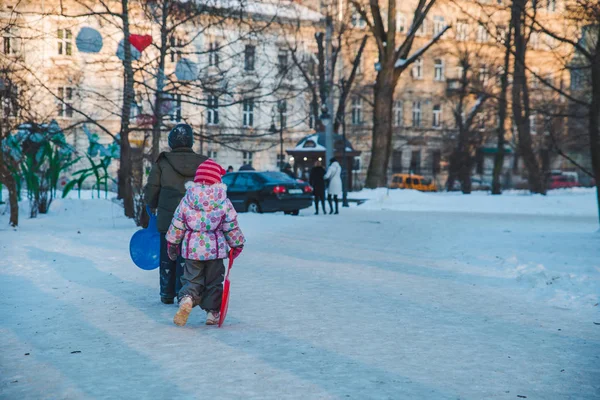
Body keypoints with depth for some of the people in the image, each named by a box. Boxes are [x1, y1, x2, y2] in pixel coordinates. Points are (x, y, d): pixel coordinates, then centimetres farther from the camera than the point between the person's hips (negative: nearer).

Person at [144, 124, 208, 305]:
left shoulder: (162, 163, -4)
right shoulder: (203, 163, -1)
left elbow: (150, 193, -1)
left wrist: (153, 206, 20)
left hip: (167, 219, 0)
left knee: (167, 257, 12)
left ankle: (167, 294, 19)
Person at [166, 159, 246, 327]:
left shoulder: (186, 200, -1)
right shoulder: (224, 202, -5)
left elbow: (177, 224, 4)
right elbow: (232, 226, -1)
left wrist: (172, 243, 16)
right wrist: (237, 244, 13)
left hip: (192, 248, 1)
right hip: (216, 248, -1)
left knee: (192, 279, 8)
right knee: (214, 282, 12)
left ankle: (186, 299, -20)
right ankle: (212, 313, 13)